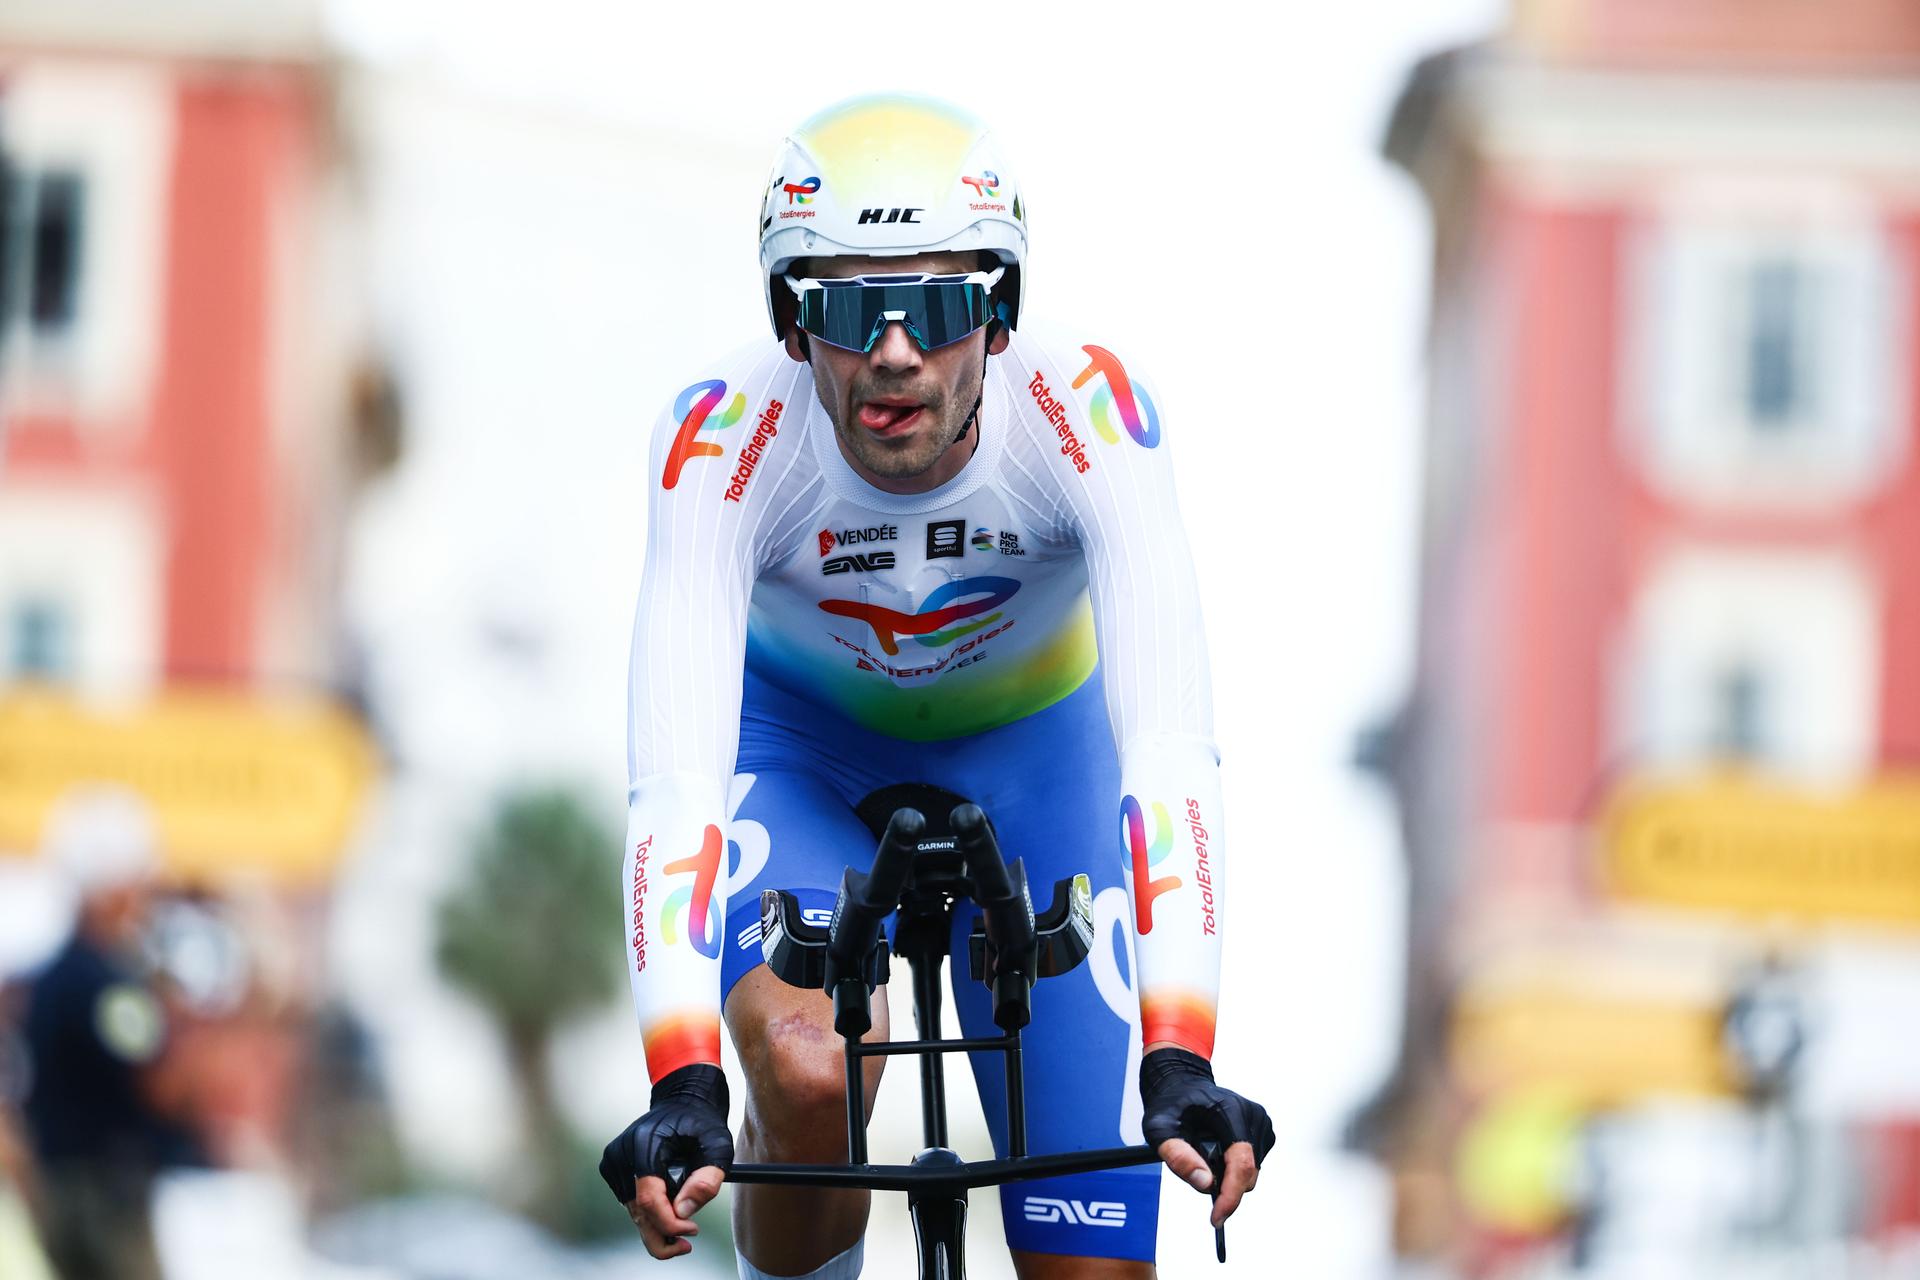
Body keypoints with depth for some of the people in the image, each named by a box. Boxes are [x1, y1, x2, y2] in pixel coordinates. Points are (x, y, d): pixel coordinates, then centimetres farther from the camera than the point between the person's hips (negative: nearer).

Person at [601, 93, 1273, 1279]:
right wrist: (684, 1087, -54)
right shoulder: (725, 435, -33)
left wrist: (1179, 1064, -53)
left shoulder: (1087, 410, -34)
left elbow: (1170, 743, -42)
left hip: (1034, 756, 1)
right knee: (810, 1083, -32)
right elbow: (673, 776, -41)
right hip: (801, 746, -1)